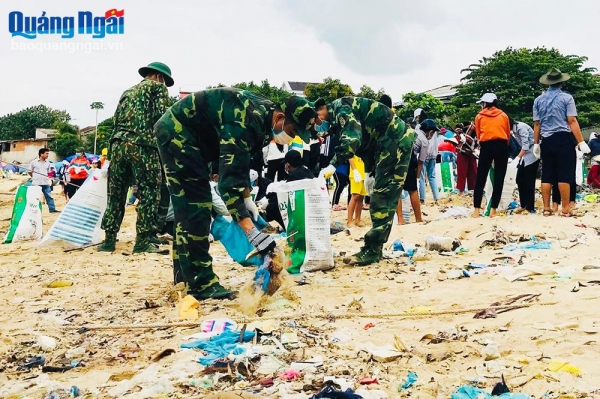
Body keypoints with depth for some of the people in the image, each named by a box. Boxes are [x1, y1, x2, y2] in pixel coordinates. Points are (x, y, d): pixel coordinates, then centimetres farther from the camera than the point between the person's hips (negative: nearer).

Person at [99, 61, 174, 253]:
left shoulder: (127, 92, 28)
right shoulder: (157, 87, 9)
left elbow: (117, 119, 23)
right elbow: (162, 117, -2)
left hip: (118, 144, 6)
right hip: (143, 146, -6)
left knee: (116, 194, 9)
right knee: (148, 193, -2)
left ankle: (109, 239, 11)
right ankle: (143, 240, -5)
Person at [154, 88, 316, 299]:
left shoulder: (264, 115, -1)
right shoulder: (247, 121, -30)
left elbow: (239, 163, 13)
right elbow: (230, 179, -37)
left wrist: (248, 200, 3)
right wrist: (251, 231, -41)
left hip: (180, 134, 10)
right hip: (178, 133, -10)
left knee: (187, 208, 14)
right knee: (195, 208, -12)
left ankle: (184, 277, 24)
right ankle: (201, 284, -7)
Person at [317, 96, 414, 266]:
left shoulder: (341, 108, -12)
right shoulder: (340, 115, 18)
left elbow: (352, 139, -27)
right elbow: (364, 141, 22)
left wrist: (333, 165, -27)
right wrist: (369, 171, 18)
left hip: (395, 141, -11)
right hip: (390, 143, 11)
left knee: (383, 197, -11)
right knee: (380, 197, 10)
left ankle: (372, 250, -11)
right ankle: (373, 248, 13)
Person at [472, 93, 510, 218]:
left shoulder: (479, 116, 12)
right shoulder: (503, 115, 14)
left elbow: (478, 135, 11)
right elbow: (508, 134, 14)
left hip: (486, 146, -1)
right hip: (502, 146, 1)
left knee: (480, 178, 4)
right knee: (499, 179, 3)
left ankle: (477, 210, -2)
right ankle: (493, 210, 0)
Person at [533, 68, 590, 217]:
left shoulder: (538, 100, 9)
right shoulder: (566, 97, -3)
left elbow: (536, 124, 7)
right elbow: (572, 121, -9)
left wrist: (536, 144, 13)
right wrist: (581, 142, -9)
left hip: (547, 141, 4)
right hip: (564, 139, -4)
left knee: (547, 175, 6)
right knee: (564, 175, -3)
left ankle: (546, 208, 7)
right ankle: (565, 209, -2)